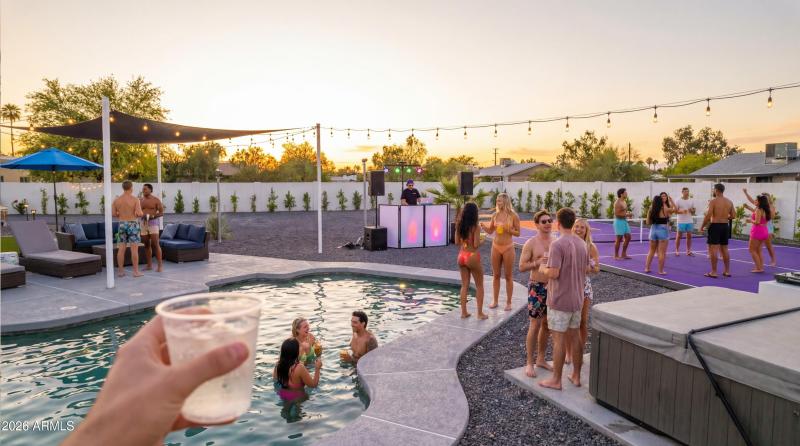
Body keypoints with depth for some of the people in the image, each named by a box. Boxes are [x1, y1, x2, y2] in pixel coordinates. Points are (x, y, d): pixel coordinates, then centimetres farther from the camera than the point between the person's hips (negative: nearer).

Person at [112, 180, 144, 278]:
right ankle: (136, 271, -3)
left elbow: (112, 213, 1)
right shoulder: (135, 199, -10)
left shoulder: (116, 199, 3)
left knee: (121, 249, 7)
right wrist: (142, 213, 5)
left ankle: (121, 271, 8)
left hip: (122, 226, 4)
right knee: (134, 249, -2)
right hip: (133, 226, -4)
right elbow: (139, 213, -19)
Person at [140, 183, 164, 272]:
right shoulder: (140, 200, 11)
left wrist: (152, 216, -20)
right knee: (147, 245, 7)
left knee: (155, 244, -12)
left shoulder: (156, 200, -4)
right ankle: (149, 265, 13)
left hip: (153, 223, -5)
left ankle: (160, 265, -10)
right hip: (143, 223, 5)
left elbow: (161, 212, -5)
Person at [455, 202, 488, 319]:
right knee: (479, 286, 11)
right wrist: (482, 240, 1)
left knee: (464, 285, 14)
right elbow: (476, 245, -18)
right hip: (472, 257, -5)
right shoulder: (475, 227, -16)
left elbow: (457, 242, 5)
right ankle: (480, 313, 13)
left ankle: (464, 312, 16)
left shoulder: (459, 226, 0)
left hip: (461, 256, 5)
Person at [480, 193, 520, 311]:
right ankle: (495, 301, 20)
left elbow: (518, 233, -3)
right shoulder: (495, 215, 2)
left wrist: (508, 229, -19)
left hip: (508, 248, -3)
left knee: (508, 276, 5)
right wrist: (482, 225, -9)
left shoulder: (513, 216, -7)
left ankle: (508, 302, 14)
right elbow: (490, 231, 9)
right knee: (496, 275, 10)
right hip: (496, 247, 3)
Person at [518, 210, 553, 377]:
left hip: (552, 287, 5)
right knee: (535, 326, -3)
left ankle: (541, 359, 26)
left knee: (547, 325, 12)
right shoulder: (530, 243, -8)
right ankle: (529, 363, 8)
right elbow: (521, 267, -10)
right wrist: (537, 263, -24)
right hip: (537, 287, -5)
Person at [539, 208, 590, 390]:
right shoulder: (582, 244, 6)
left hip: (560, 300, -7)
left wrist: (543, 269, -3)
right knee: (574, 336, 15)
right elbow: (584, 271, 13)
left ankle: (556, 380, 10)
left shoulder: (557, 244, -18)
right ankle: (576, 375, 24)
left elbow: (553, 273, -22)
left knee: (558, 339, 1)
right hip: (576, 299, 7)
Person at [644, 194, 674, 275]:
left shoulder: (651, 210, 0)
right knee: (662, 252, 2)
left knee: (651, 250, 17)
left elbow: (648, 222, 5)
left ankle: (647, 268, 18)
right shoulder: (665, 209, -11)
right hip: (663, 230, -4)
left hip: (653, 229, 4)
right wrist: (671, 201, 14)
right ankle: (661, 270, 5)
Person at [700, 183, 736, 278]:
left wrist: (702, 226, -6)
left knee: (713, 249, -3)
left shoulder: (713, 201, -11)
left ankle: (714, 272, -2)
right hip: (725, 226, 7)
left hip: (715, 226, -6)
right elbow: (733, 216, 9)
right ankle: (727, 271, 20)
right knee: (725, 249, 15)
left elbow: (708, 216, -17)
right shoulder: (729, 202, 7)